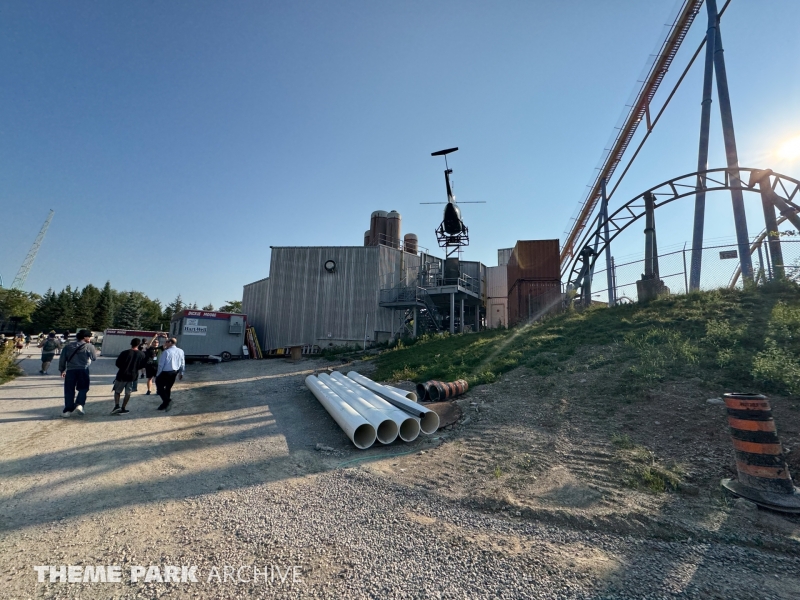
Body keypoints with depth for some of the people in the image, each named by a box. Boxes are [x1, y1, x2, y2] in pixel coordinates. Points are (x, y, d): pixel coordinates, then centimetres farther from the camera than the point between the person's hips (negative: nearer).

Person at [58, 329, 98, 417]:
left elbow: (62, 359, 10)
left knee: (69, 390, 9)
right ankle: (79, 404, -8)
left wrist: (62, 370, 17)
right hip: (83, 370, -3)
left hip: (70, 370, 3)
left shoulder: (68, 346, 9)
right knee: (83, 389, 10)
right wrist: (94, 351, 24)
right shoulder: (89, 346, -3)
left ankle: (68, 410, 11)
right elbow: (94, 358, 5)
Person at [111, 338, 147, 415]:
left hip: (122, 375, -2)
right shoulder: (141, 354, -5)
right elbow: (143, 365, 4)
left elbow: (117, 363, -5)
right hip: (133, 376, 2)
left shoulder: (125, 353, -12)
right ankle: (123, 408, 14)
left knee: (117, 391, 15)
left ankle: (117, 406, 1)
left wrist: (123, 367, 15)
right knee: (128, 393, 11)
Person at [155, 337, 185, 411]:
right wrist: (181, 373, 17)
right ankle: (167, 404, 26)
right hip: (175, 372, 6)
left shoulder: (166, 352, -16)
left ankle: (166, 400, -9)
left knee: (160, 387, 8)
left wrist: (158, 374, -3)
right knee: (168, 388, 19)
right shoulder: (181, 351, 1)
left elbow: (161, 364, -13)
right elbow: (183, 364, 6)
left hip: (165, 372, -6)